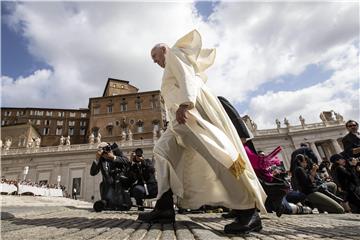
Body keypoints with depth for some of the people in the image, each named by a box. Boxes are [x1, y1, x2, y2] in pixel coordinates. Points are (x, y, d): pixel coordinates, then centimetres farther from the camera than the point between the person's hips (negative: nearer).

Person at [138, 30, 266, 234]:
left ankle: (249, 212, -15)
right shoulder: (171, 68, 38)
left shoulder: (174, 54, 13)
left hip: (193, 108, -10)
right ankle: (165, 207, -6)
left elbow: (187, 76, -9)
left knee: (217, 153, -19)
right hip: (183, 117, 10)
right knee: (162, 151, 0)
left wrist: (184, 103, -25)